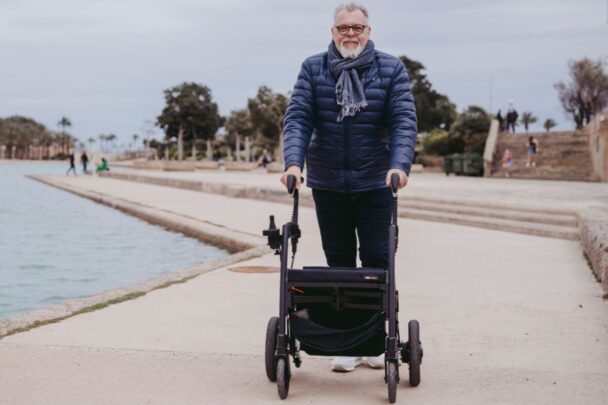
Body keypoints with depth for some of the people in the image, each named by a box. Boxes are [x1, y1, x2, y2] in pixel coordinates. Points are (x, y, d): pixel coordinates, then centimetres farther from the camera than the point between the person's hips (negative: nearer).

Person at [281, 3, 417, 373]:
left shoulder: (391, 70, -1)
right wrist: (294, 162, -21)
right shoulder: (313, 69, 2)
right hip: (327, 185, 1)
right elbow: (298, 118, -5)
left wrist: (400, 165, -25)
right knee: (339, 262, 8)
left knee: (377, 260, 1)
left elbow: (404, 120, -9)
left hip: (375, 184, -1)